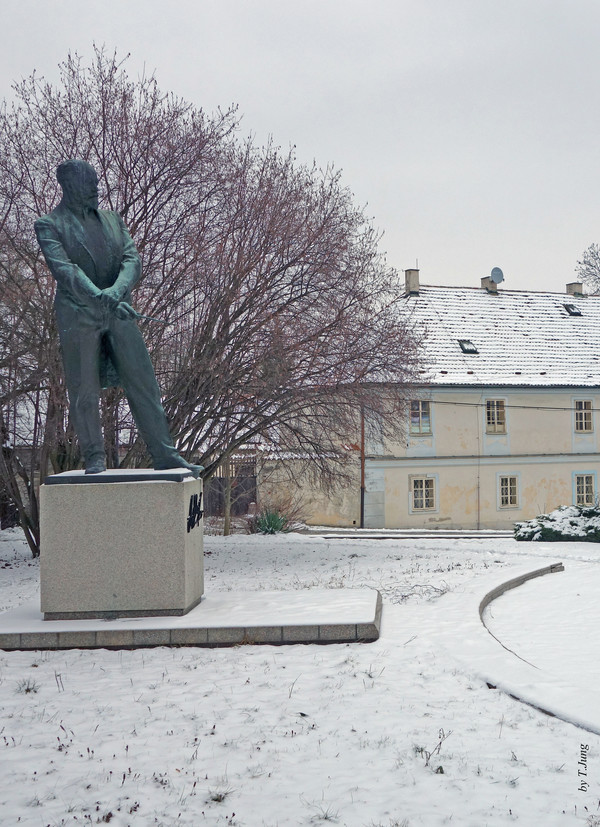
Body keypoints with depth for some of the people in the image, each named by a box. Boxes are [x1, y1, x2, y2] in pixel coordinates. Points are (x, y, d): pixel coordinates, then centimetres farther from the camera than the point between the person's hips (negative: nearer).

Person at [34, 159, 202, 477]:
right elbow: (63, 269, -16)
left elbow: (132, 260, 1)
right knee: (84, 390, 1)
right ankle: (94, 459, 13)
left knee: (143, 383, 1)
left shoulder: (112, 220, 15)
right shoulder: (49, 225, 0)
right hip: (77, 316, -4)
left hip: (117, 314, 4)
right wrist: (100, 298, -32)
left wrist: (116, 290, -21)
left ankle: (165, 455, 5)